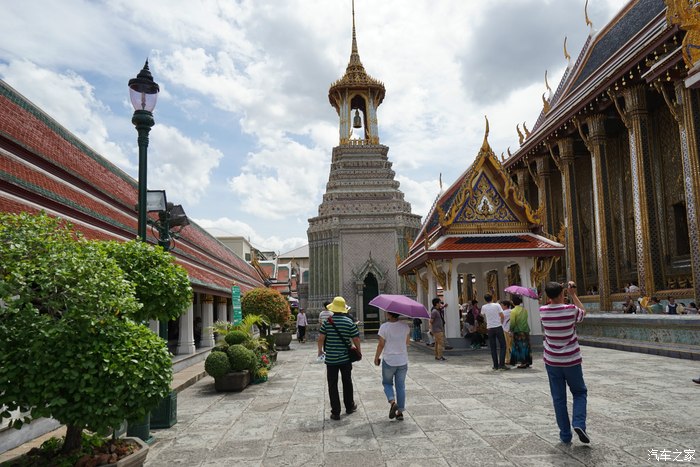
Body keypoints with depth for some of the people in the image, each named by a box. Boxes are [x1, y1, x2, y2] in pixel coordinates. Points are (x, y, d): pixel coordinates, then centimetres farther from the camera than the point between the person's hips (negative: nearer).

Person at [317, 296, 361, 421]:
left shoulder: (327, 322, -7)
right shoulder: (349, 322, -5)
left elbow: (321, 338, -7)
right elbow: (356, 339, -3)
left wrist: (320, 351, 11)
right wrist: (358, 351, 13)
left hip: (331, 359, -1)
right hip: (345, 358, 2)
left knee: (332, 385, 6)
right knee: (347, 383, 19)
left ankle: (335, 413, 6)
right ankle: (349, 407, 32)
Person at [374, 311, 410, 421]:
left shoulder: (384, 327, -14)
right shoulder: (405, 326, -3)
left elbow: (381, 345, -10)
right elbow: (407, 343, 8)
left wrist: (376, 357, 2)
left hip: (389, 361, -3)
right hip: (403, 361, 3)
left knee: (387, 383, 17)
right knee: (401, 386, 12)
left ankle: (392, 402, -7)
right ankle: (400, 412, 14)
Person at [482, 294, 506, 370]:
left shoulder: (484, 307, 2)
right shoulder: (497, 305, -5)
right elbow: (502, 316, -9)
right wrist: (501, 322, 8)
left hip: (490, 328, 2)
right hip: (498, 327, -2)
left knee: (493, 348, 8)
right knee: (502, 346, 5)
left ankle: (496, 365, 8)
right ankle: (501, 364, -5)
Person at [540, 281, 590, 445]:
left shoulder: (543, 311, -9)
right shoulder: (571, 310, -15)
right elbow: (583, 311, 10)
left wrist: (554, 293, 17)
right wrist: (573, 294, 16)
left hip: (552, 361, 2)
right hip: (571, 361, -1)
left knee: (558, 398, 10)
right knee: (580, 392, 19)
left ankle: (565, 435, 13)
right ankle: (579, 423, -1)